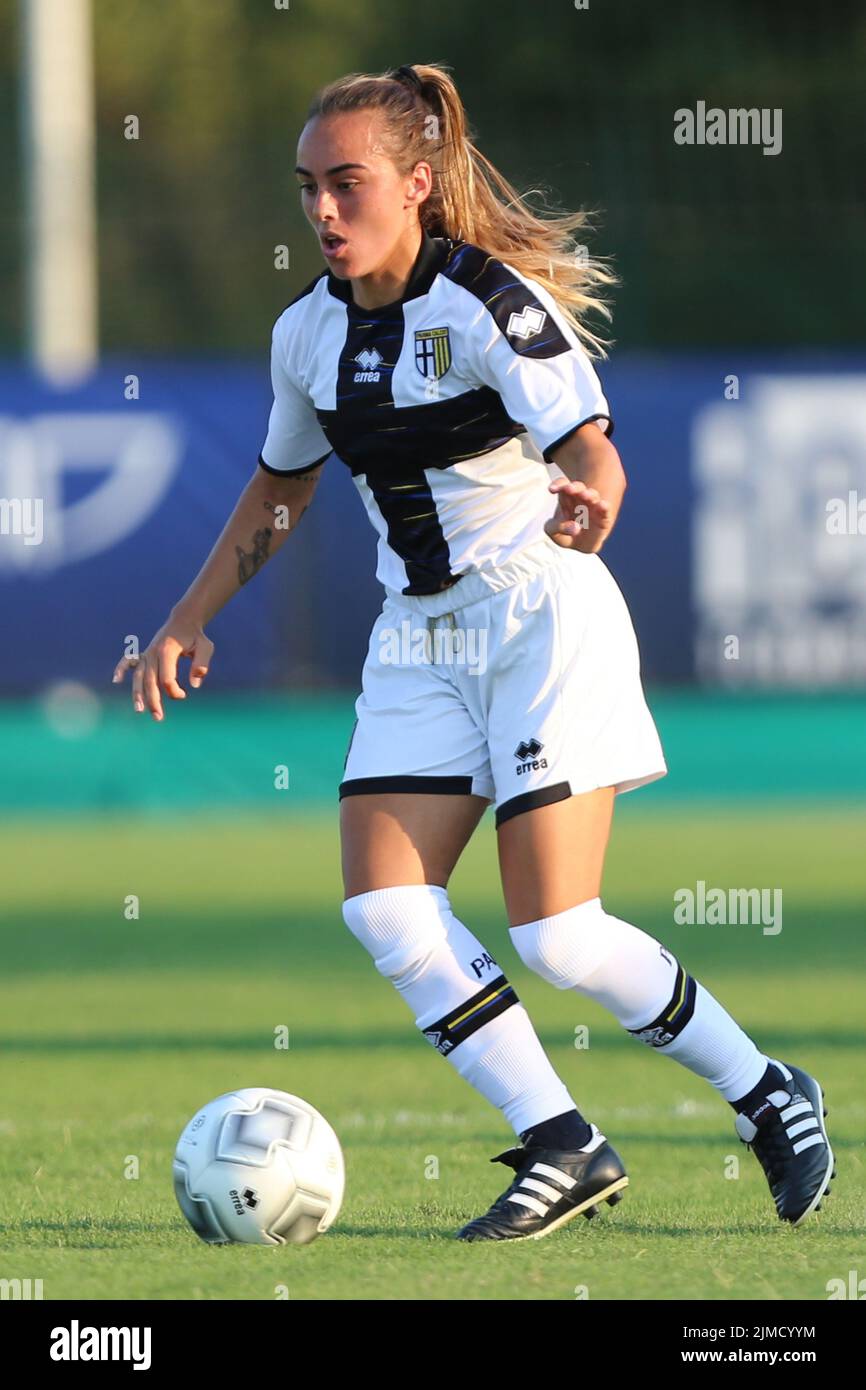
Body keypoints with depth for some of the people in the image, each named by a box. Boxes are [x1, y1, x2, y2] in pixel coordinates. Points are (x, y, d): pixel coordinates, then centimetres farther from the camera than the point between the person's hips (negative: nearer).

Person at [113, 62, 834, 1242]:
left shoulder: (494, 305, -17)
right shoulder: (309, 333, 4)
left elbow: (591, 450, -31)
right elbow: (280, 490, 21)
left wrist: (588, 513, -54)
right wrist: (190, 620, 17)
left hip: (545, 622, -7)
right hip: (420, 641, 7)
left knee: (556, 936, -11)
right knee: (384, 909, -11)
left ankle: (767, 1096, 12)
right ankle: (564, 1148, -1)